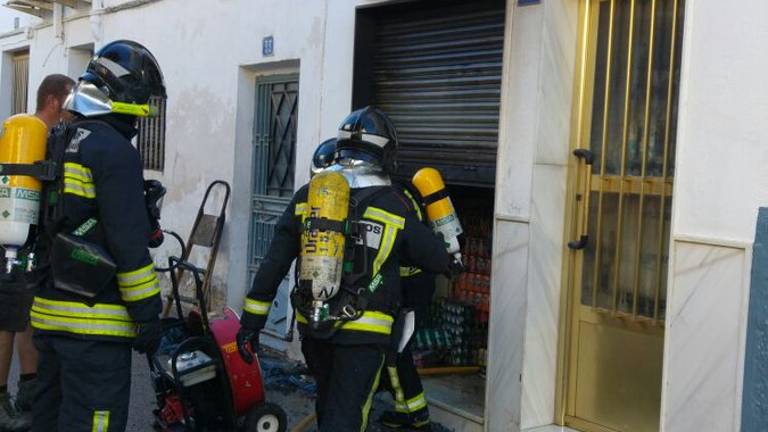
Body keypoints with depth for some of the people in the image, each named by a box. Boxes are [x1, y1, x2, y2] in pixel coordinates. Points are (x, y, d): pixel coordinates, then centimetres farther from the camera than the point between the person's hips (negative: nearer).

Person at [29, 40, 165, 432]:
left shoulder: (60, 145, 16)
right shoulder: (114, 150, -14)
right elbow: (129, 242, -18)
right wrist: (147, 315, -12)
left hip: (48, 312, 10)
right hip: (94, 322, -9)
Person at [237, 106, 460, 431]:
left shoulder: (307, 197, 1)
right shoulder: (394, 207, -7)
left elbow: (272, 264, 1)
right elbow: (438, 260, 3)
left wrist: (251, 321, 6)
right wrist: (447, 262, 27)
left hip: (312, 327, 4)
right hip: (362, 333, -4)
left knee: (327, 402, 25)